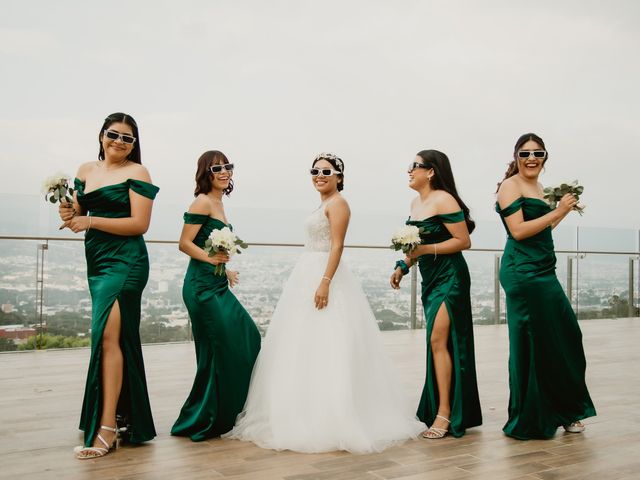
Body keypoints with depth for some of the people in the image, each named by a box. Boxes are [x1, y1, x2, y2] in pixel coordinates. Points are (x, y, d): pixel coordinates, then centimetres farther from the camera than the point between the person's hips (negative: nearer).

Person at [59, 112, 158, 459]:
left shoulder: (136, 173, -5)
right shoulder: (86, 171, 13)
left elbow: (140, 224, -12)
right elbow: (77, 216, 17)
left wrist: (91, 221, -16)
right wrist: (68, 215, -6)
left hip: (124, 261, -7)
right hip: (96, 260, 7)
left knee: (108, 334, -14)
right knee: (120, 338, 13)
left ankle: (107, 428, -11)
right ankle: (127, 417, 25)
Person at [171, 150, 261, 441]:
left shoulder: (217, 203, 16)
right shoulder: (203, 202, -10)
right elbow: (185, 243, -15)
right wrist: (210, 258, -29)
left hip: (218, 286, 10)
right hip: (203, 286, -10)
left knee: (247, 339, 11)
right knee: (220, 349, -6)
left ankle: (225, 413, 23)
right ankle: (202, 422, 9)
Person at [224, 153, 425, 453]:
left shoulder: (337, 203, -9)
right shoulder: (323, 204, 19)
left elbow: (337, 246, -17)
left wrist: (325, 282, -26)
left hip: (324, 276, -10)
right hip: (307, 277, 10)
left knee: (324, 349, -8)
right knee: (305, 349, 11)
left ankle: (329, 421, -2)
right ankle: (309, 417, 19)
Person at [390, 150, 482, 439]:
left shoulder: (443, 200, -14)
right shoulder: (416, 202, 11)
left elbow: (464, 241, -16)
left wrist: (426, 250, -22)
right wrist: (404, 266, 8)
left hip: (449, 277, -9)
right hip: (430, 279, 9)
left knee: (438, 341, -12)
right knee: (437, 343, 11)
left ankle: (445, 414, -6)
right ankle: (438, 408, 20)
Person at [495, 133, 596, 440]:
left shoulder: (536, 187, 18)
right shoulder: (510, 185, -7)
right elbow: (518, 231, -17)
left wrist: (564, 211, 18)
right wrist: (556, 212, -14)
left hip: (543, 271, 9)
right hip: (523, 273, -9)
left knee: (564, 337, 11)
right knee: (533, 345, -2)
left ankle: (563, 412, 26)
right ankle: (531, 422, 11)